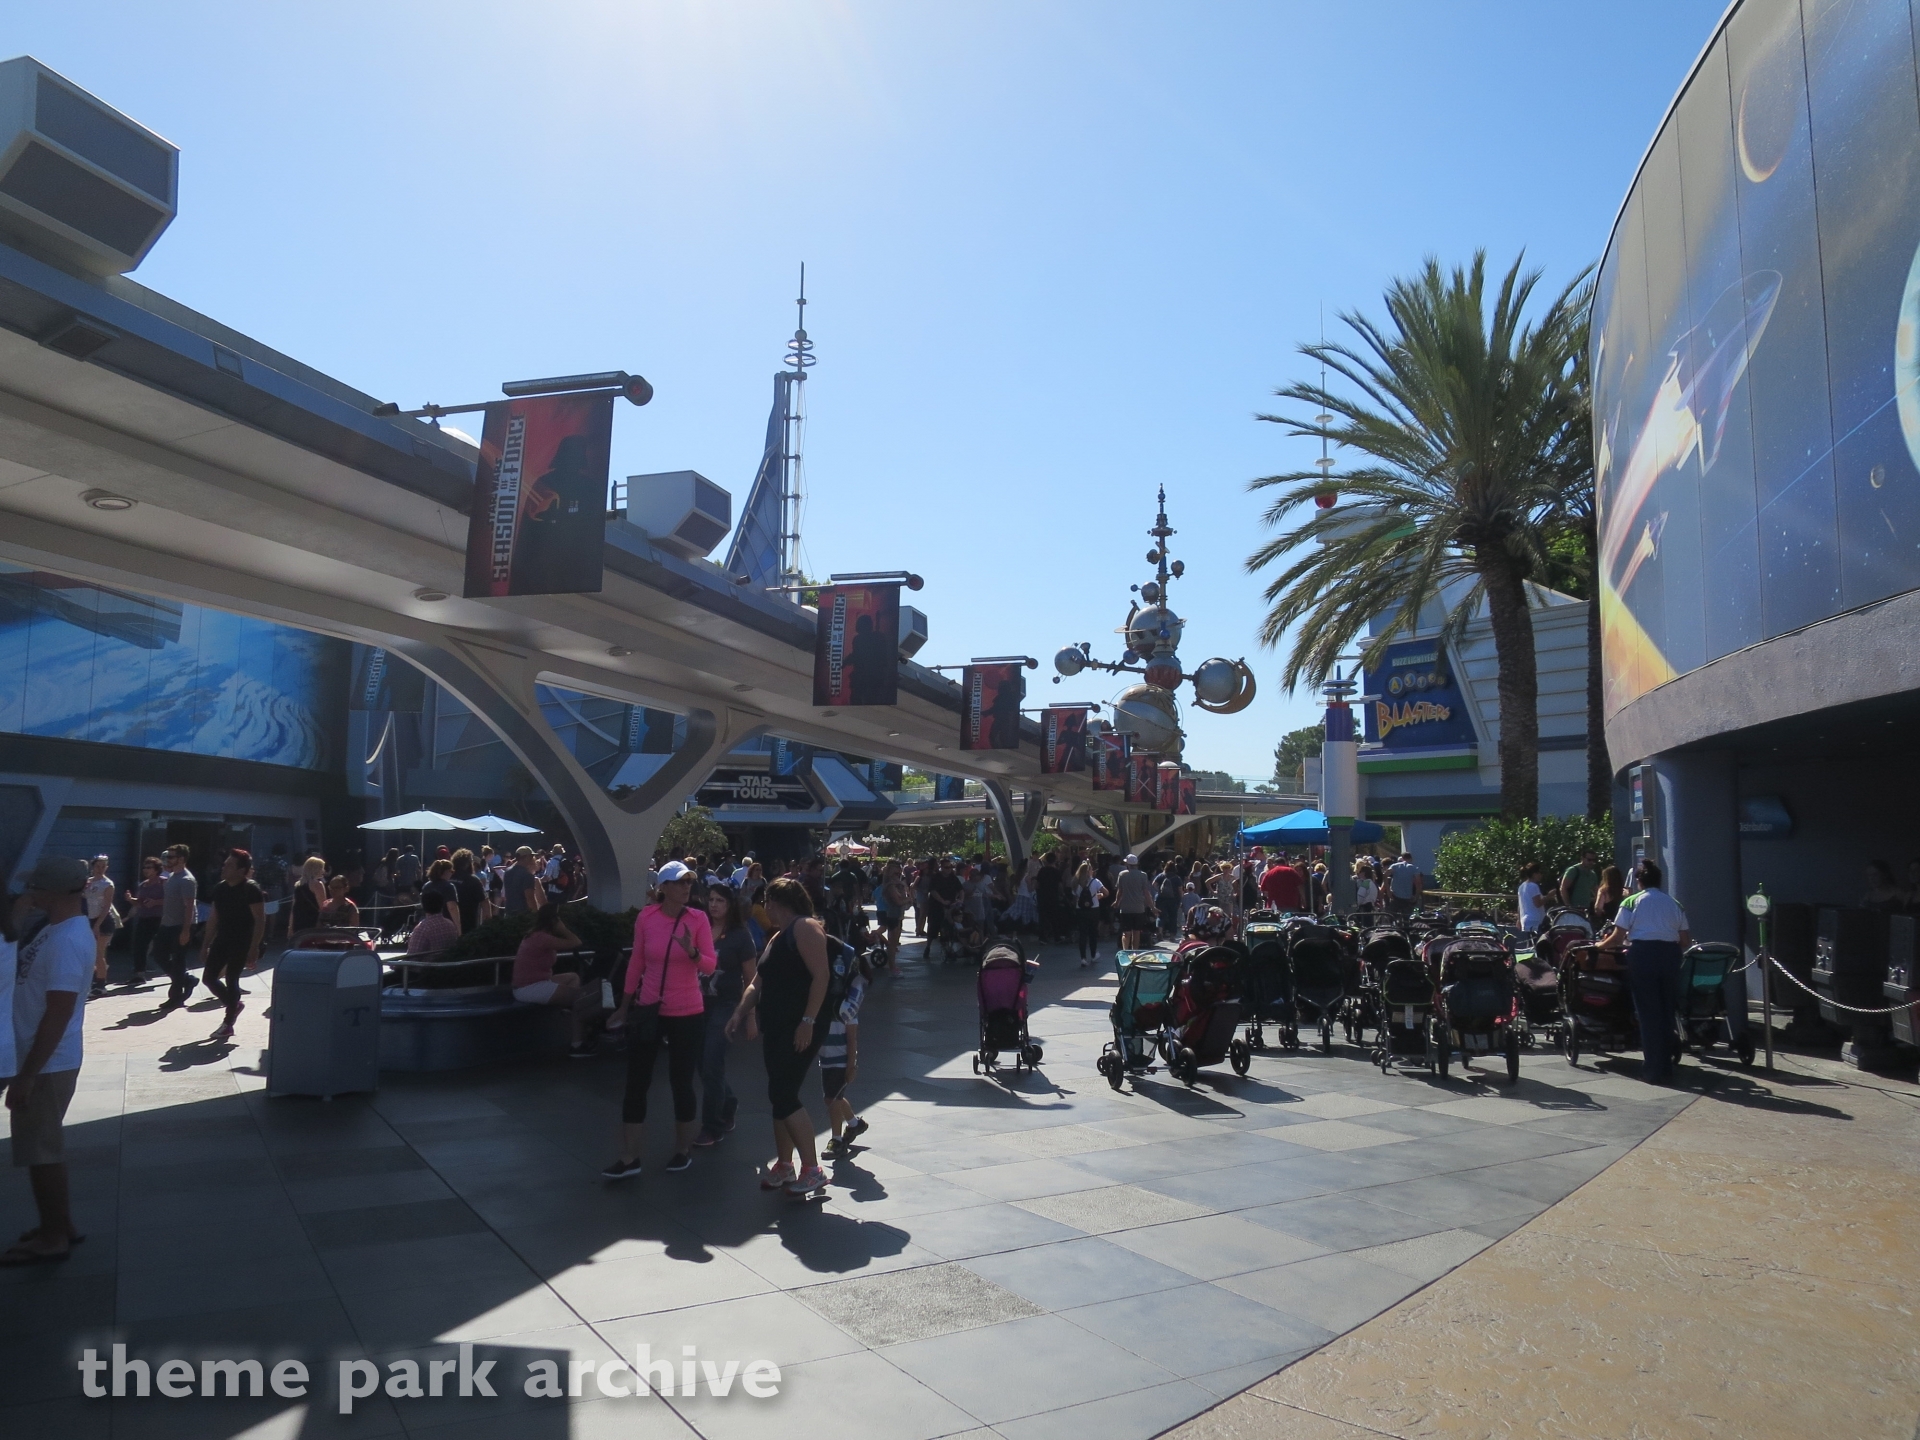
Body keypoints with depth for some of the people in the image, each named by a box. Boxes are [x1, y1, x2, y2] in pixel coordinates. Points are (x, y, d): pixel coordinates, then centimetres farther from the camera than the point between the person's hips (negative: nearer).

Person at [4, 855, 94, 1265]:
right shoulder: (58, 928, 7)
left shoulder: (67, 941, -25)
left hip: (47, 1065, -10)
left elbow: (58, 1014, -26)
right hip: (45, 1060, 10)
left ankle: (53, 1238, 14)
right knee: (45, 1147, 19)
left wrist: (26, 1075, -23)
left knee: (39, 1151, 2)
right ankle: (59, 1224, 31)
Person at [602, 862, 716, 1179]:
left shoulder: (698, 919, -9)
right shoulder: (646, 917, -5)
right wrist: (624, 1005, 13)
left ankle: (683, 1150, 26)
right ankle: (629, 1159, 15)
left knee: (681, 1082, 8)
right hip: (649, 1009, 2)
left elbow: (711, 966, -12)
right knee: (636, 1084, 4)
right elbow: (637, 962, 6)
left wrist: (692, 952, -33)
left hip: (687, 1013, -2)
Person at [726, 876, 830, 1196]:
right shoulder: (777, 938, 19)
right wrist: (740, 1014, 8)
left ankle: (812, 1170, -5)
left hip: (799, 1031, -10)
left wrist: (808, 1021, -24)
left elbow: (820, 976, -20)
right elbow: (758, 983, 21)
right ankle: (784, 1166, 22)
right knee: (779, 1097, 12)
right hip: (775, 1028, 10)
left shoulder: (805, 928, -10)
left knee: (784, 1096, -12)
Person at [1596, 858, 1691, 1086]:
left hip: (1642, 954, -3)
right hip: (1670, 954, 4)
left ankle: (1653, 1070, 5)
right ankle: (1666, 1070, 16)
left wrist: (1601, 945, 15)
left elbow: (1617, 937, -3)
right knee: (1666, 1012, 12)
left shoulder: (1631, 902, 1)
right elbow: (1685, 941, 9)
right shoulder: (1674, 903, 12)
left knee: (1648, 1013, 3)